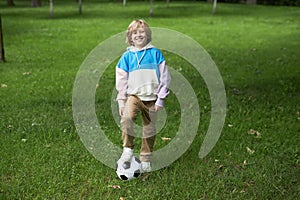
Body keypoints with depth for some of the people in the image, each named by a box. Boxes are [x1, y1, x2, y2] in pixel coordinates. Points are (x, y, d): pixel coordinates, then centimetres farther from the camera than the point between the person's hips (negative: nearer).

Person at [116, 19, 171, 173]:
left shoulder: (155, 53, 1)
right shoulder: (127, 56, 3)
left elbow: (164, 77, 2)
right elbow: (121, 80, 7)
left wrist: (160, 99, -2)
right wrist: (121, 102, 3)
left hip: (151, 98, 1)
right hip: (134, 96, 0)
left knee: (149, 129, 8)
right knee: (127, 117, -29)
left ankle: (146, 159, 26)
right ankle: (128, 148, -10)